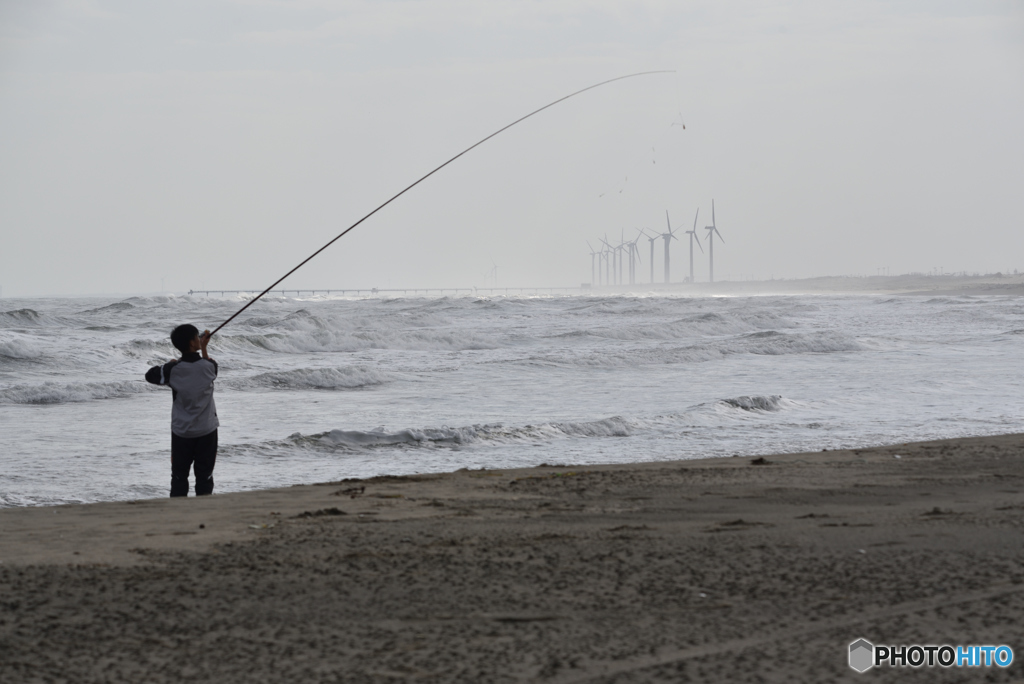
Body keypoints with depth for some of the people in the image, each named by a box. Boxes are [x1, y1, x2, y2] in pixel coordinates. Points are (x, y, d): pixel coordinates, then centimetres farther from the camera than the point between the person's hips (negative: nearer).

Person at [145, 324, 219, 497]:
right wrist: (204, 349, 20)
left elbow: (150, 375, 5)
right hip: (206, 430, 0)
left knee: (179, 476, 8)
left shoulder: (173, 369, -12)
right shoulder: (207, 366, -12)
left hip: (181, 432, 0)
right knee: (204, 476, 7)